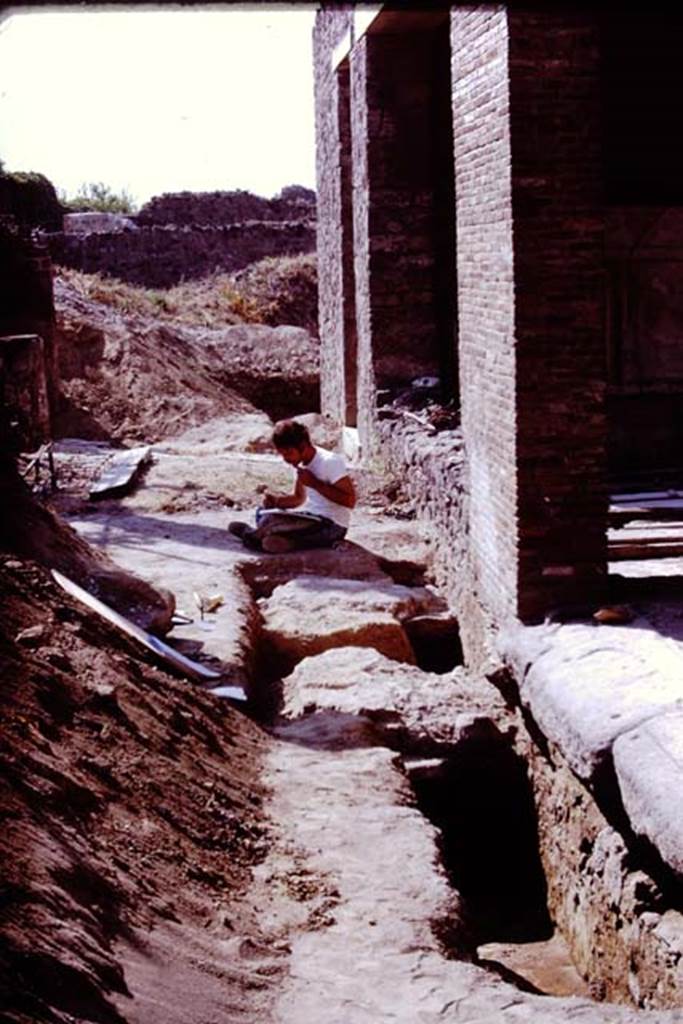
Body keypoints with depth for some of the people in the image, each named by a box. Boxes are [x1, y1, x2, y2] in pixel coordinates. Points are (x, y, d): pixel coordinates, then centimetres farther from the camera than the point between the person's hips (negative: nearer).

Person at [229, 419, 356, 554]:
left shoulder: (329, 462, -16)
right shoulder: (301, 463, 9)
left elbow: (350, 501, -23)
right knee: (262, 512, -8)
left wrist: (315, 483, -23)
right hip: (312, 518, 9)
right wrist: (276, 501, 0)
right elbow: (299, 498, 21)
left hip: (332, 526, -9)